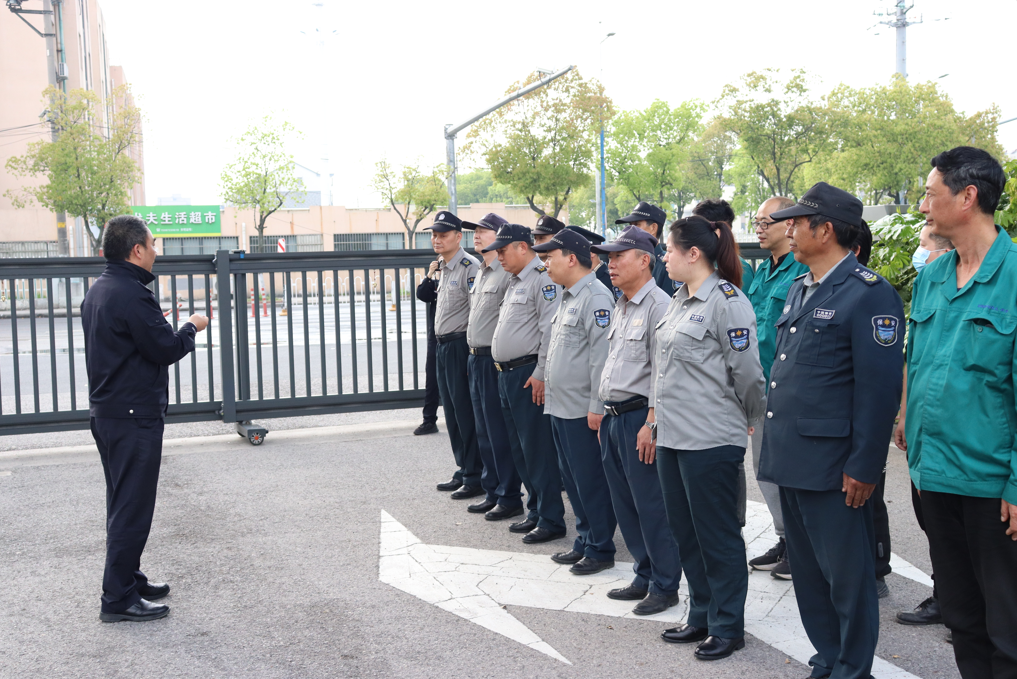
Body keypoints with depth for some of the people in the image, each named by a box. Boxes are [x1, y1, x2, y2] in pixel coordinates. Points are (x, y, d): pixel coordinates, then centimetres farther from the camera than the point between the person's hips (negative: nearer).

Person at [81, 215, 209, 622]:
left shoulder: (97, 291, 12)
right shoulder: (131, 294, -19)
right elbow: (166, 349, -17)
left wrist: (175, 331, 14)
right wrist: (191, 328, 0)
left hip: (106, 413, 10)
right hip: (135, 416, -10)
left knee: (124, 502, 19)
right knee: (132, 507, -3)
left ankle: (129, 578, 30)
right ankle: (119, 599, 3)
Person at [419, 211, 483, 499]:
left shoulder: (468, 267, -14)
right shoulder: (442, 269, 15)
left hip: (462, 345, -10)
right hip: (443, 346, 10)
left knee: (466, 413, -5)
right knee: (452, 413, 15)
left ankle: (475, 478, 3)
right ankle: (463, 471, 25)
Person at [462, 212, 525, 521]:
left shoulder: (508, 274, -15)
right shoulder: (480, 273, 16)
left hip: (495, 360, -10)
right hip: (476, 359, 10)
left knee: (499, 432, -3)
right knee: (484, 431, 15)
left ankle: (509, 498, 7)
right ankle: (492, 491, 25)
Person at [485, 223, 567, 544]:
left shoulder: (542, 279, -13)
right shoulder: (514, 282, 18)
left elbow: (551, 330, -21)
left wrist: (540, 374, -22)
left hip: (529, 376, -10)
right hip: (507, 374, 10)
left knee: (538, 450, -6)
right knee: (519, 450, 15)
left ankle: (551, 521, 2)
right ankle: (536, 512, 25)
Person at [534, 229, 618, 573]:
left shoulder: (596, 298, -16)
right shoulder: (568, 297, 16)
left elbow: (602, 356, -21)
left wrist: (597, 407, -22)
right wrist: (547, 383, 21)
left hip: (583, 411, -10)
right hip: (561, 406, 10)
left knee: (591, 481, 0)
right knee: (571, 477, 16)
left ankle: (601, 550, 11)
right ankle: (584, 541, 28)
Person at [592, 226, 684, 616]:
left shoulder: (659, 306, -14)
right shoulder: (620, 307, 16)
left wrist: (652, 424, -20)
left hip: (640, 417, -9)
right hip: (614, 417, 10)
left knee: (651, 506, -1)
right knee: (625, 505, 15)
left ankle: (665, 586, 11)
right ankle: (644, 577, 28)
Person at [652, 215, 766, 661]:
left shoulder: (727, 302, -14)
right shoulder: (679, 300, 13)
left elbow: (748, 373, -12)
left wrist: (753, 424, 0)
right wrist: (653, 420, 19)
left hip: (711, 441, -9)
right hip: (672, 437, 9)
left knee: (718, 535, 3)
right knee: (685, 532, 16)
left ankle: (727, 628, 17)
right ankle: (701, 617, 30)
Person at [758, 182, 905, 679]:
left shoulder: (869, 294, -13)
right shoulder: (799, 288, 14)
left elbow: (880, 388, -16)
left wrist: (864, 467, -17)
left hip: (832, 465, -9)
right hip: (791, 458, 9)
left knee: (846, 573, 4)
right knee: (806, 565, 18)